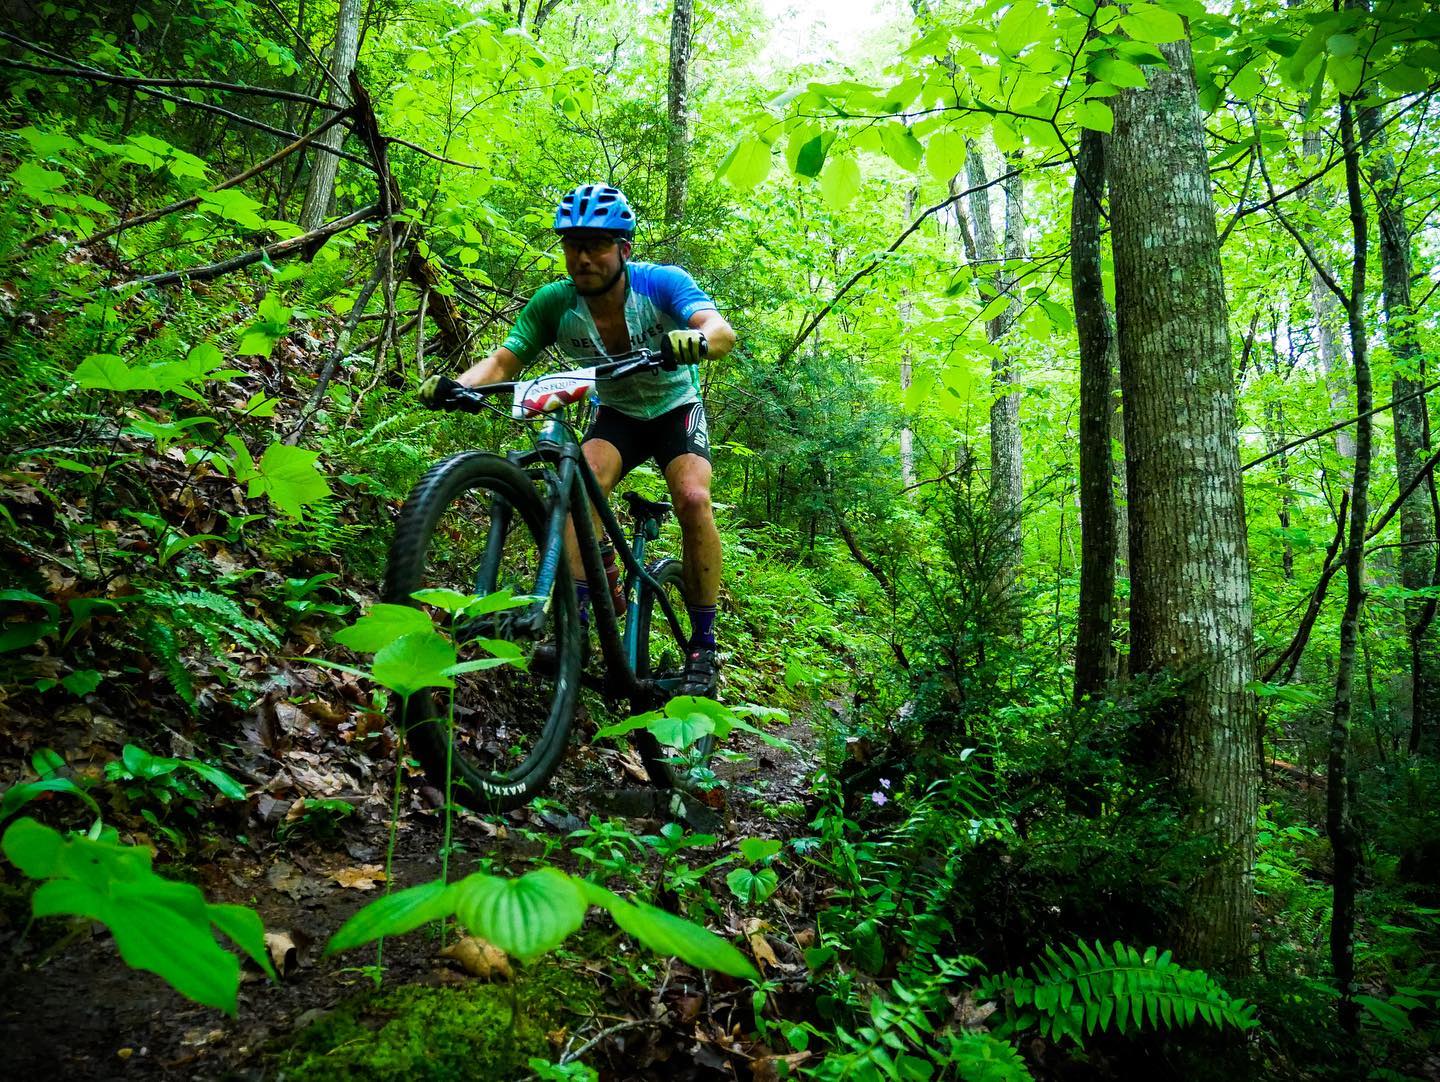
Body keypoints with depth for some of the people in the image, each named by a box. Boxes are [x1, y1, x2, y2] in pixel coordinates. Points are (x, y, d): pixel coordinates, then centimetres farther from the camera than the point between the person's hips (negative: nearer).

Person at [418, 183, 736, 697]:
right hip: (616, 416, 2)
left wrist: (695, 340, -65)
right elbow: (503, 361, -21)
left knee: (692, 499, -27)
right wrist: (455, 385, -42)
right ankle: (575, 620, -25)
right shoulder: (555, 303, -18)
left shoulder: (661, 283, -26)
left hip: (675, 409, -2)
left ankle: (702, 646, -16)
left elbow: (723, 331, -41)